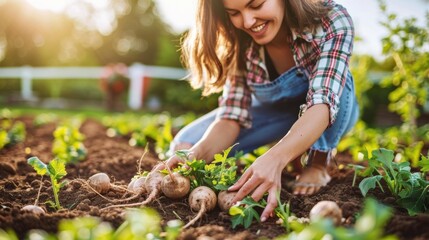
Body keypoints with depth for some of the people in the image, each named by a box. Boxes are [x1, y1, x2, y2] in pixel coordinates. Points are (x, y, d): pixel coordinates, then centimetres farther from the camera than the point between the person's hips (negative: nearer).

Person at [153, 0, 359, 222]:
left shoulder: (332, 22, -32)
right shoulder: (239, 42, -22)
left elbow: (323, 102, -42)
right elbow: (232, 116, -22)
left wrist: (275, 158, -58)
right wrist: (197, 154, -42)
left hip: (334, 112, -3)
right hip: (274, 110, 4)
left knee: (335, 77, -37)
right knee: (185, 144, -13)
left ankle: (318, 162, -10)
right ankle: (294, 150, 6)